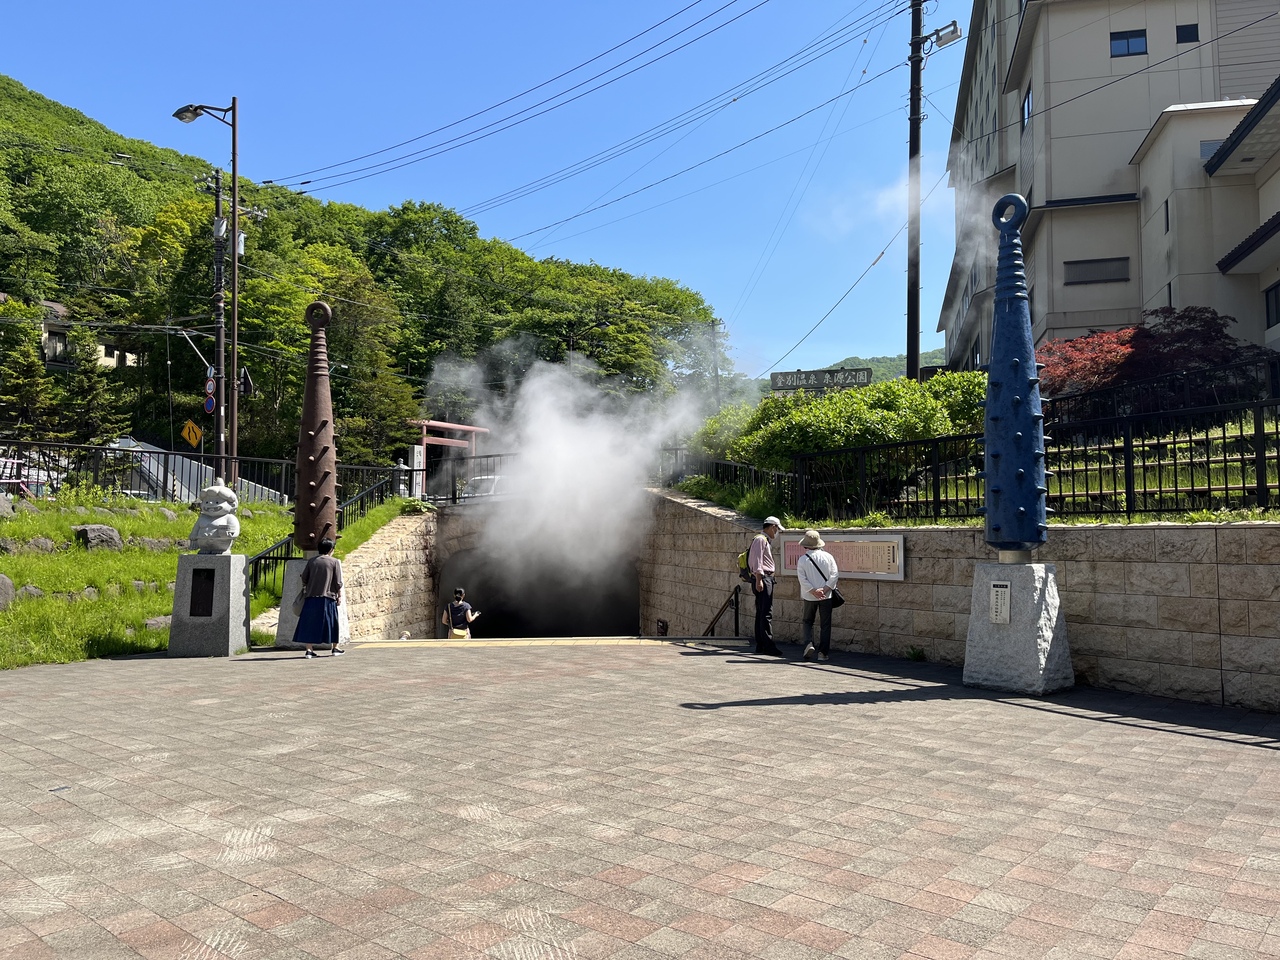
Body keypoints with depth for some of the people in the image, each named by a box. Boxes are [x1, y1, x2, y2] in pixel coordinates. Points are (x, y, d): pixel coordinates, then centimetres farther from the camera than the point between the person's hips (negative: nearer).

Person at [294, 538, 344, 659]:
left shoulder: (312, 561, 7)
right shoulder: (335, 562, -2)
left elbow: (304, 578, 9)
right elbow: (338, 582, -4)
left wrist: (306, 589, 26)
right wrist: (339, 596, 4)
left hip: (311, 596, 2)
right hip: (327, 598, -2)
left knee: (310, 623, 5)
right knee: (332, 623, 10)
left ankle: (309, 650, 1)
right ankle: (334, 648, 19)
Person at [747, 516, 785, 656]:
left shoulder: (765, 540, 23)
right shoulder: (760, 539, -9)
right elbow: (757, 560, -17)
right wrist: (758, 580, -22)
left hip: (766, 579, 11)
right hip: (763, 578, -11)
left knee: (761, 613, 11)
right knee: (766, 613, -13)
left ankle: (760, 645, 14)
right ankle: (768, 646, -15)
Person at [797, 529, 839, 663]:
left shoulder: (802, 560, -4)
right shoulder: (828, 557, -1)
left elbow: (803, 579, -11)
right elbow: (835, 575, -8)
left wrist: (814, 591, -11)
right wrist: (825, 589, -11)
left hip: (809, 597, 0)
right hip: (826, 596, 0)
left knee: (808, 622, 17)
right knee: (825, 624, 6)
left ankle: (808, 644, -3)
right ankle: (822, 653, 3)